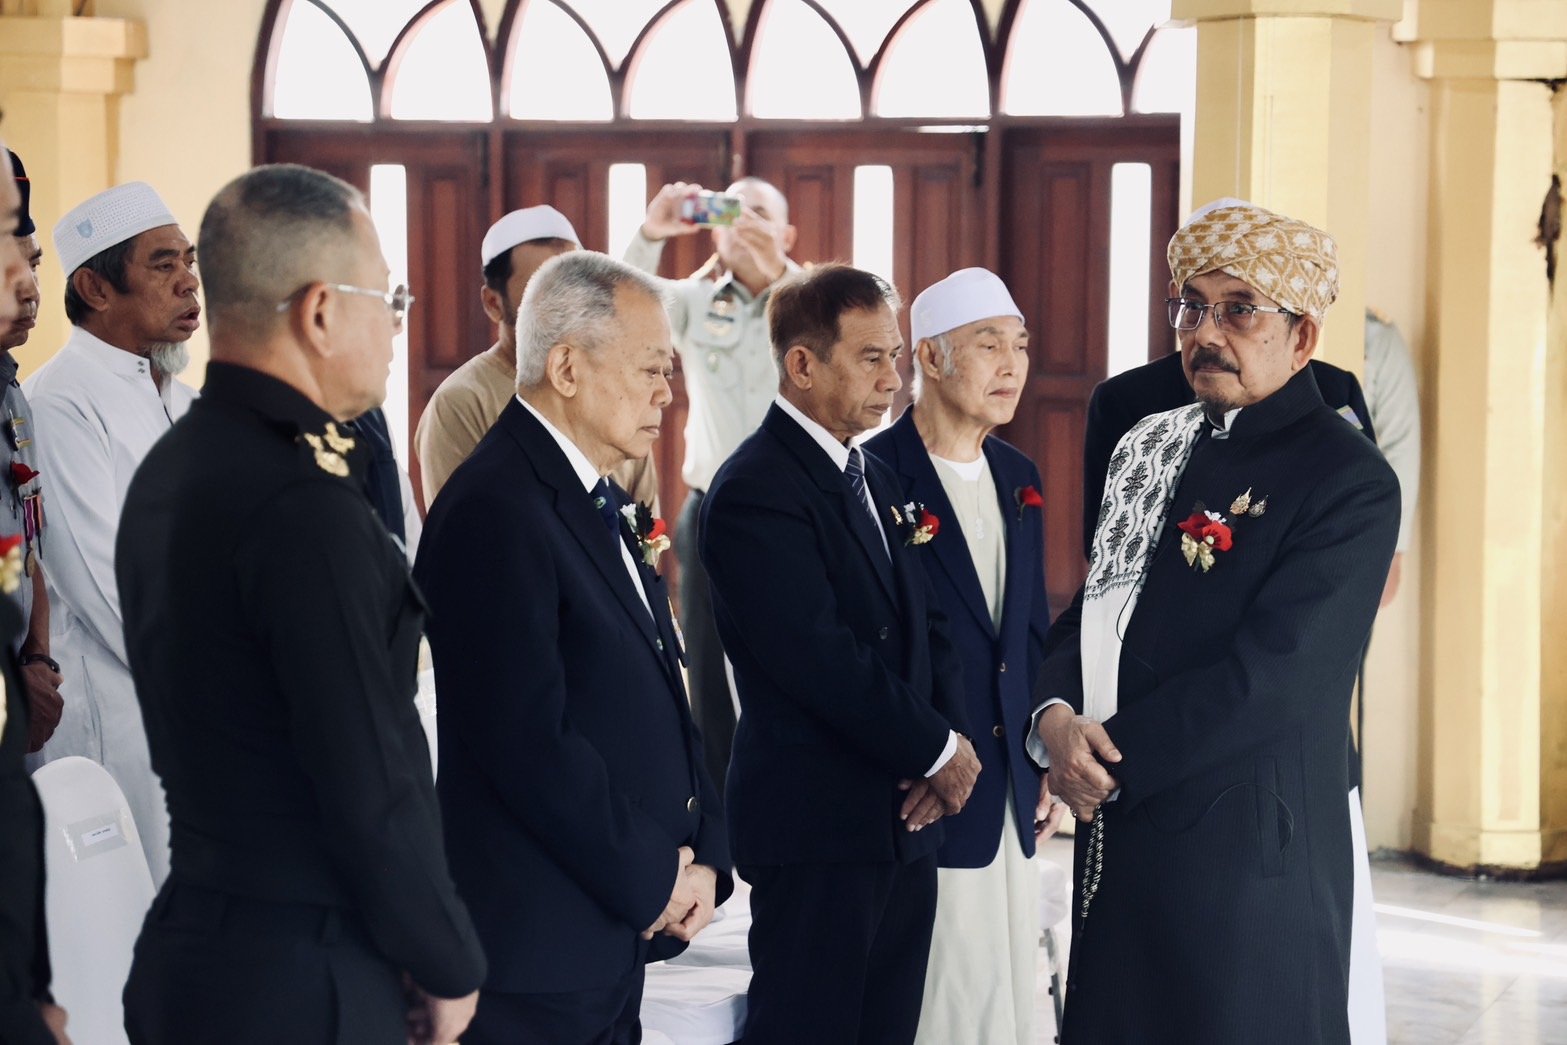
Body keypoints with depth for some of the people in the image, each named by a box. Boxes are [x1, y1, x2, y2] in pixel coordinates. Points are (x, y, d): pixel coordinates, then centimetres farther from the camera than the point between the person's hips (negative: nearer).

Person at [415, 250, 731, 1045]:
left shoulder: (607, 508, 15)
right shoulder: (495, 510, -16)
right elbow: (526, 737, -21)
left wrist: (704, 860, 3)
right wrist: (653, 881, -12)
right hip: (539, 952, -9)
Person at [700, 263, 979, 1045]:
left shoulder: (877, 481, 16)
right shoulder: (755, 492, -13)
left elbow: (928, 626, 15)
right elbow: (820, 659, -20)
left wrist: (954, 736, -4)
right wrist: (938, 750, -12)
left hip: (903, 823, 8)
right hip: (816, 831, -8)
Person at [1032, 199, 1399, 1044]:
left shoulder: (1347, 480, -11)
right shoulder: (1150, 445, 13)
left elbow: (1265, 674, -19)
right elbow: (1092, 606, 13)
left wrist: (1112, 759, -14)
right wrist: (1057, 716, -8)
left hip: (1247, 852, -7)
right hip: (1117, 837, 7)